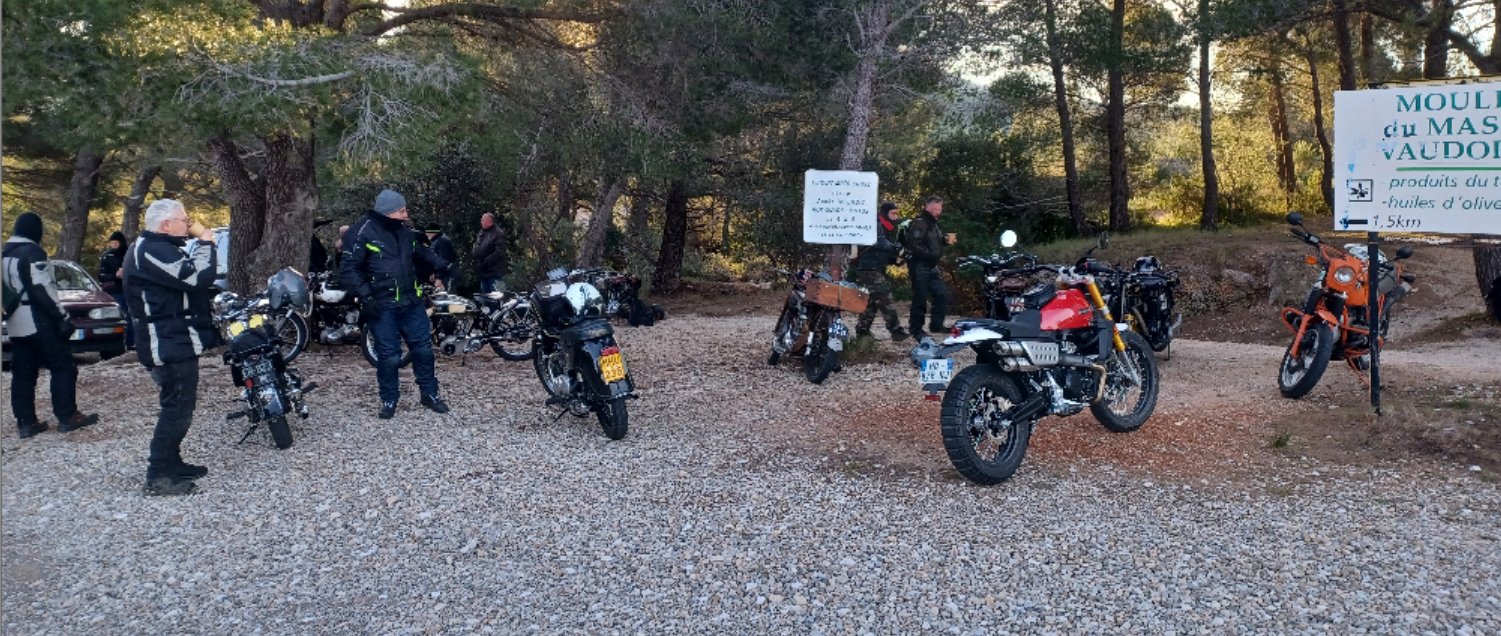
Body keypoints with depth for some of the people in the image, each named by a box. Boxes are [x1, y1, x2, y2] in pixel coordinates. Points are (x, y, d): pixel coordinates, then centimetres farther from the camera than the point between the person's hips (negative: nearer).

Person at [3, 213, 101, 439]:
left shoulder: (5, 253, 14)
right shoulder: (31, 252, -13)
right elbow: (41, 289, -20)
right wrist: (61, 317, -19)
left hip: (16, 324, 9)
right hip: (39, 322, -9)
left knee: (23, 373, 9)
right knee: (63, 367, -1)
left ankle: (25, 422, 8)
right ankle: (67, 417, -1)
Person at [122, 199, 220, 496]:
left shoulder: (157, 248, 17)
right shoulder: (153, 250, -19)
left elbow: (187, 277, 18)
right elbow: (198, 276, -28)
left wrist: (197, 242, 7)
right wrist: (205, 242, -15)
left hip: (174, 341, 11)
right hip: (169, 344, -11)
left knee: (178, 405, 19)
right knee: (178, 407, -9)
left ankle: (171, 462, 30)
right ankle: (158, 476, -4)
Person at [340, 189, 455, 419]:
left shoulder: (404, 231, 9)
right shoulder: (362, 233, -12)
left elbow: (422, 254, 23)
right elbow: (348, 270, -12)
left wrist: (443, 266, 8)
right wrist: (365, 296, -20)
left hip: (411, 302, 6)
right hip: (382, 307, -6)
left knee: (423, 348, 9)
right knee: (389, 356, 0)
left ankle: (430, 394, 22)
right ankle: (389, 401, 16)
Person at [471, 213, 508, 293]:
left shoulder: (498, 234, -14)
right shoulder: (482, 233, 14)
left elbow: (499, 253, -21)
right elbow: (477, 248, 26)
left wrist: (486, 262, -21)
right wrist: (473, 254, 6)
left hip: (494, 272, -9)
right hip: (483, 271, 9)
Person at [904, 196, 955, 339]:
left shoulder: (934, 224, 18)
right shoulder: (919, 223, -14)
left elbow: (936, 242, 28)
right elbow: (914, 245, -24)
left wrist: (946, 240, 8)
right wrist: (930, 254, -25)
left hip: (931, 267, 10)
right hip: (920, 266, -10)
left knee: (942, 295, 10)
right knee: (921, 298, -5)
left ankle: (936, 325, 19)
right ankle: (916, 329, 4)